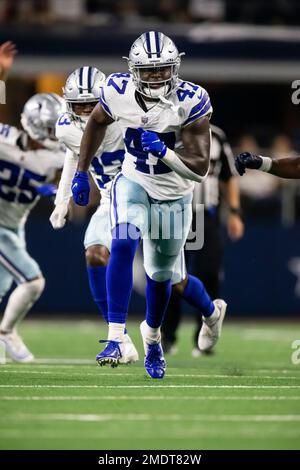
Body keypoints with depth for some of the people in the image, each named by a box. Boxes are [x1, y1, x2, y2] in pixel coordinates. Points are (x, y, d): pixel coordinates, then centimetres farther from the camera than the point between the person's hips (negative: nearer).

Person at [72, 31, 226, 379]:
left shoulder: (190, 102, -27)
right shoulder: (118, 92, -20)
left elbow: (200, 169, -26)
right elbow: (96, 123, 5)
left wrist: (163, 152, -41)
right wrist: (81, 172, 7)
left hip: (174, 195, 0)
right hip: (133, 183, 0)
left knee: (160, 273, 15)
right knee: (123, 246, -27)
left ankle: (152, 335, 45)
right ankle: (115, 338, -28)